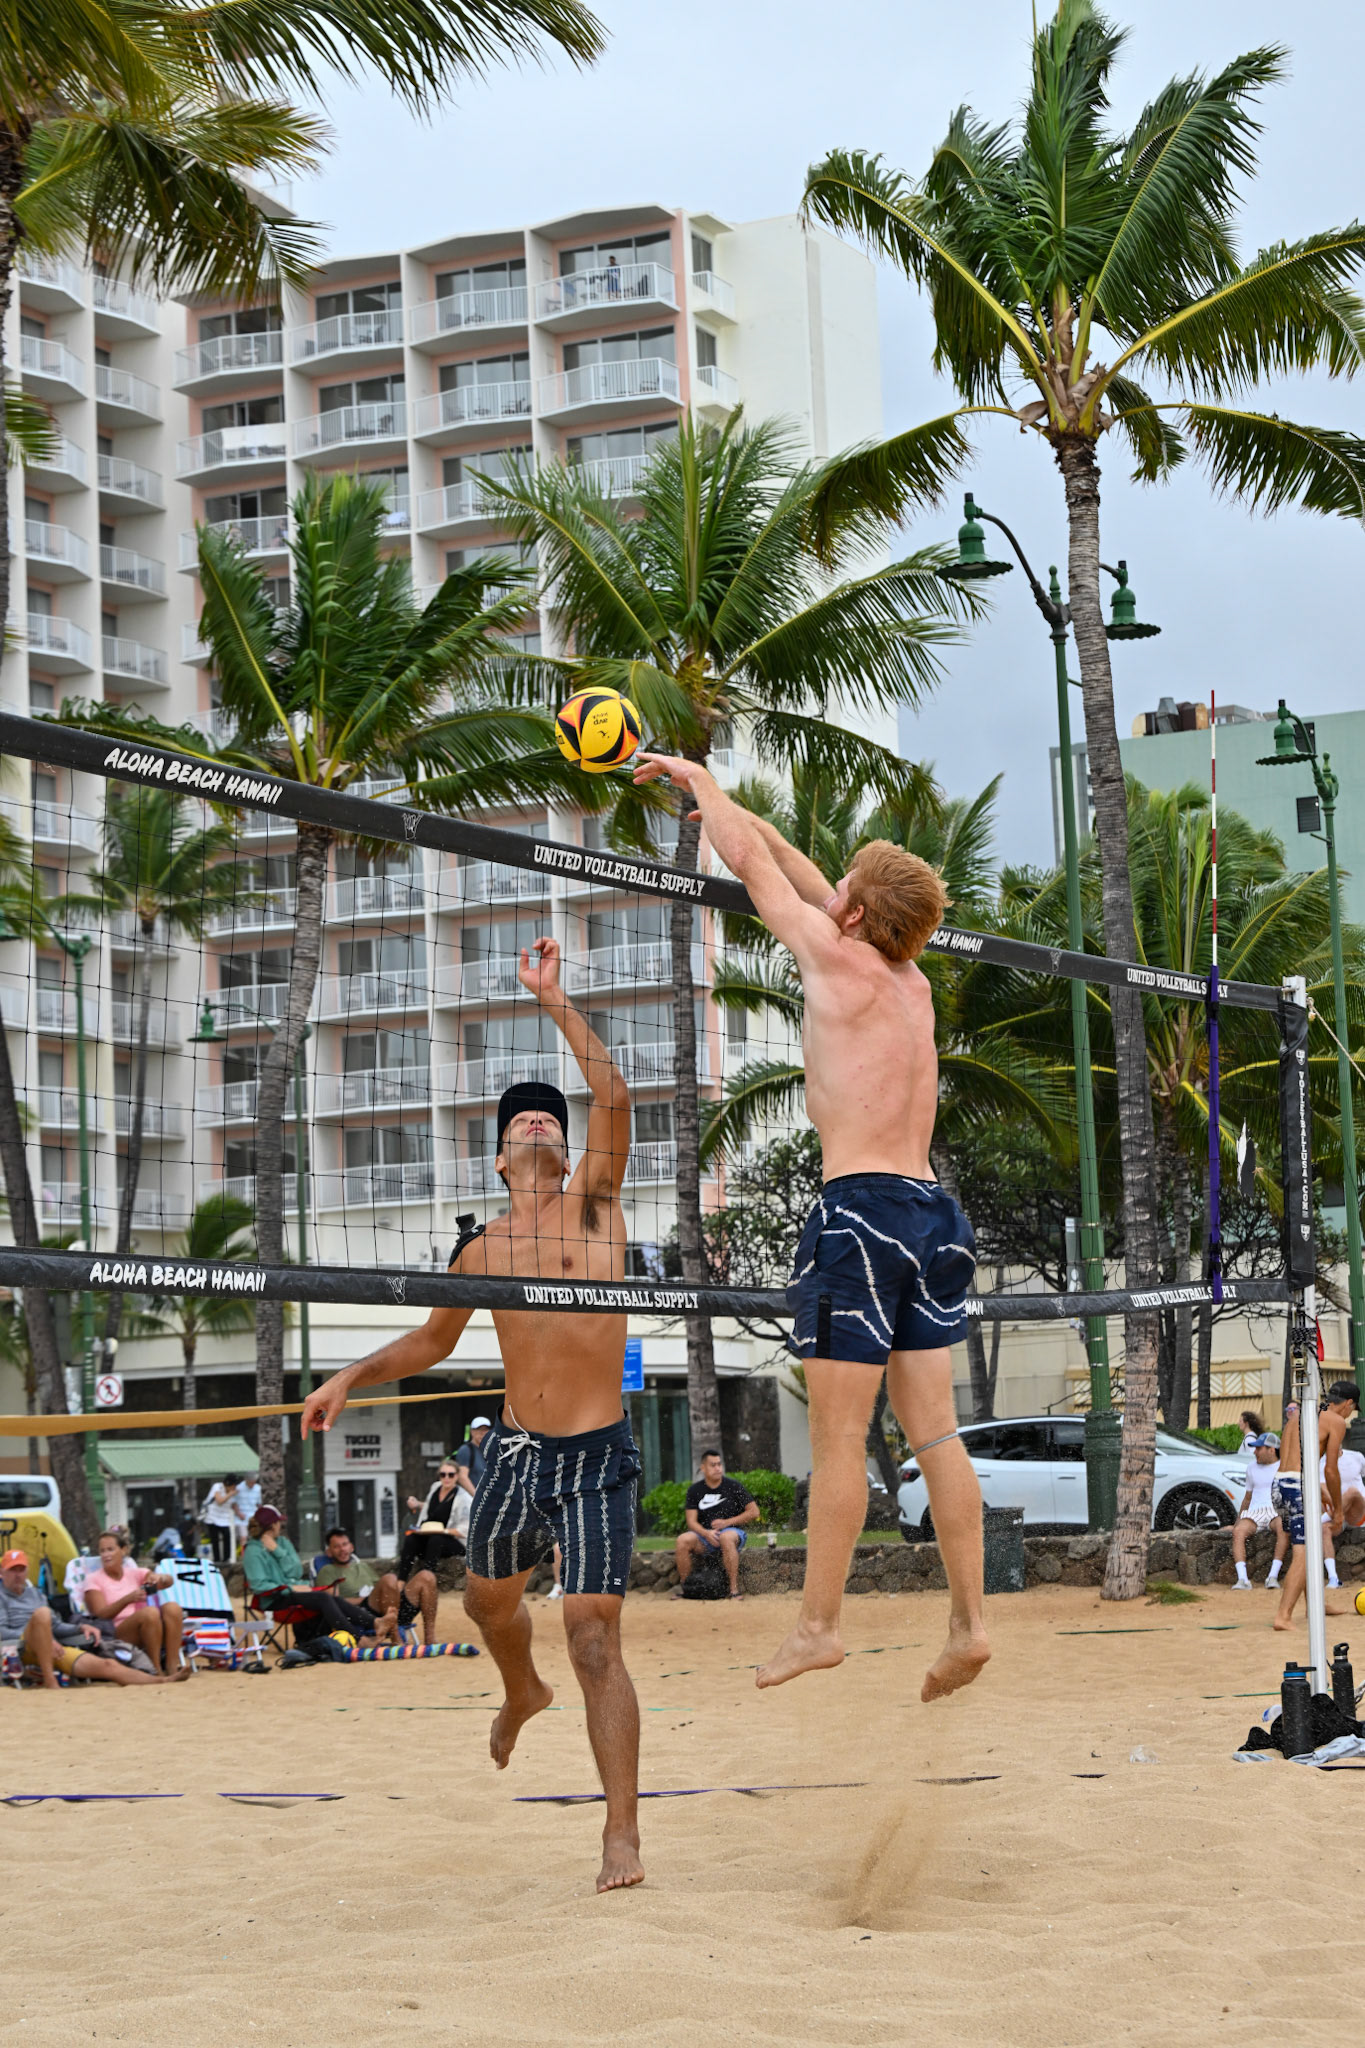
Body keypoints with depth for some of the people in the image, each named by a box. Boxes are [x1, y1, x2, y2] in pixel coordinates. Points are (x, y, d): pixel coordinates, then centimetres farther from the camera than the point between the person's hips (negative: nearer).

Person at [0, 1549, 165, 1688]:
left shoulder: (34, 1593, 29)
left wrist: (80, 1627, 11)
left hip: (54, 1650, 6)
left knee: (107, 1665, -13)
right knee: (42, 1613, -37)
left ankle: (162, 1682, -23)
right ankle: (49, 1681, -36)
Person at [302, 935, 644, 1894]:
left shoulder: (593, 1206, -1)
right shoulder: (481, 1250, 10)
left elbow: (614, 1097, -16)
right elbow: (433, 1339, 26)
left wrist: (552, 999, -14)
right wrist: (352, 1378, 14)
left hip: (597, 1456, -5)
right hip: (516, 1451, 5)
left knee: (594, 1636, -13)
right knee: (487, 1596, 24)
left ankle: (623, 1833, -11)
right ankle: (523, 1690, 60)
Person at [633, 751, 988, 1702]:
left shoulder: (840, 961, -5)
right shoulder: (913, 984, 15)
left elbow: (754, 867, 7)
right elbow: (803, 879, 27)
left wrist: (696, 776, 22)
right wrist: (735, 808, 36)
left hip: (861, 1209, -7)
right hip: (932, 1210, 8)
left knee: (839, 1438, -3)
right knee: (936, 1429, 6)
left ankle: (819, 1627, 1)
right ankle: (969, 1624, 4)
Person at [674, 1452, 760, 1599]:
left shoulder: (733, 1486, 0)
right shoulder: (695, 1490, 6)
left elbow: (754, 1512, -1)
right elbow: (691, 1521, -1)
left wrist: (727, 1522, -10)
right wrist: (706, 1533, -22)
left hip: (733, 1531, -3)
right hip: (704, 1533, 3)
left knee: (726, 1537, -39)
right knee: (683, 1540, -26)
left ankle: (734, 1589, -38)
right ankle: (682, 1586, -14)